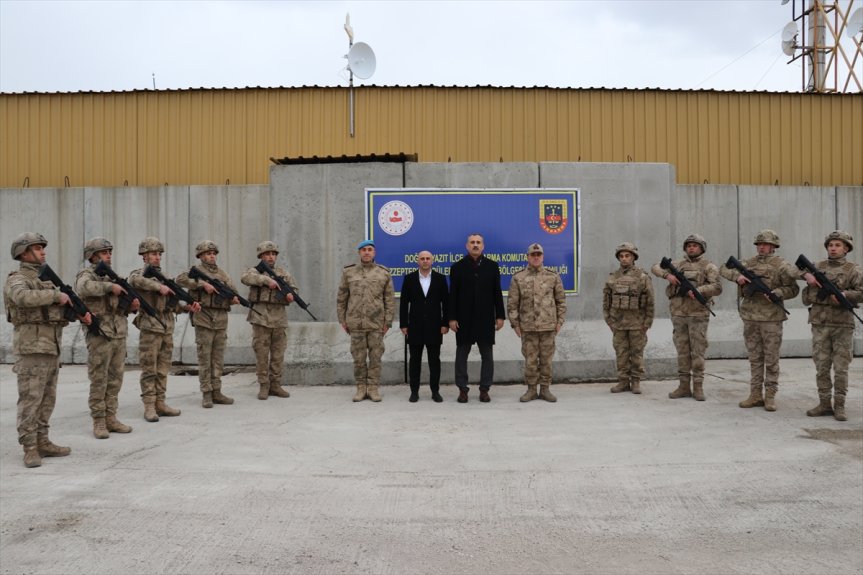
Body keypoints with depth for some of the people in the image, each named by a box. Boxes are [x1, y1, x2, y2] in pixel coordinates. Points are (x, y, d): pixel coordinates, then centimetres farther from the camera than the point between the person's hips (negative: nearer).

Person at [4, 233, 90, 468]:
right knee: (30, 399, -5)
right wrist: (56, 294, -20)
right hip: (31, 347, -8)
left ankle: (42, 442, 17)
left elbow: (63, 304, 18)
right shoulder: (17, 280, -7)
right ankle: (30, 448, -1)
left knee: (47, 399, 10)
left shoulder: (43, 281, 19)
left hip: (51, 347, 8)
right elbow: (24, 298, -30)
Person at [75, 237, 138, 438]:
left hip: (119, 335, 7)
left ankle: (111, 418, 16)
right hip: (100, 336, -7)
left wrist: (132, 306, 0)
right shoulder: (86, 275, -3)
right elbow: (84, 287, -29)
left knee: (115, 380, 9)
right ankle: (98, 422, 6)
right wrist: (110, 287, -23)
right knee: (99, 381, -1)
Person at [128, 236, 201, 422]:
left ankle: (160, 403, 17)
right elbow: (134, 280, -29)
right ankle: (149, 406, 5)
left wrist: (188, 307, 1)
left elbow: (173, 303, 18)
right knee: (149, 370, -1)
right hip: (150, 328, -6)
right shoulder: (139, 274, -2)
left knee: (162, 369, 10)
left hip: (167, 329, 6)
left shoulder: (164, 276, 18)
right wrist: (159, 287, -28)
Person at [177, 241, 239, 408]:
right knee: (204, 358, 0)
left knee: (218, 359, 8)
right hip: (204, 320, -5)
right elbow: (180, 279, -17)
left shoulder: (223, 273, 16)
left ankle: (216, 392, 15)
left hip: (221, 320, 5)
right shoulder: (197, 271, 0)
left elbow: (233, 291, 14)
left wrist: (234, 298, -9)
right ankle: (206, 394, 5)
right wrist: (203, 283, -23)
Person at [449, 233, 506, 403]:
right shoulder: (457, 267, 3)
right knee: (462, 355, 5)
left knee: (487, 355, 4)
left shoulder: (492, 266, 6)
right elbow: (453, 295, 0)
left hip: (486, 319, 1)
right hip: (464, 319, -1)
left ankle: (484, 389, 14)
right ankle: (462, 389, 14)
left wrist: (500, 316, 0)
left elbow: (497, 293, 5)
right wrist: (452, 318, -6)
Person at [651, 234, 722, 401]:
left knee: (697, 351, -1)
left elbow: (717, 288, -12)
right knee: (682, 351, 7)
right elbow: (656, 267, 12)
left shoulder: (708, 266, 0)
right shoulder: (678, 264, 13)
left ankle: (698, 387, 6)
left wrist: (698, 290, -27)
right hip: (678, 313, 4)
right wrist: (667, 275, -7)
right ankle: (684, 386, 13)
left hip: (698, 314, -4)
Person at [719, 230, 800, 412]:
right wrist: (737, 276, -8)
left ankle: (770, 396, 10)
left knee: (771, 359, 2)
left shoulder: (781, 265, -1)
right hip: (750, 318, 4)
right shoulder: (749, 263, 10)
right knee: (755, 359, 9)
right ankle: (755, 395, 16)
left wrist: (777, 293, -21)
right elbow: (724, 269, 10)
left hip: (771, 319, -4)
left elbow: (793, 289, -3)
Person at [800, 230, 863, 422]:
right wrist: (807, 275, -4)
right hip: (820, 324, 3)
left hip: (843, 325, -2)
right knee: (821, 367, 5)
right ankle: (824, 404, 14)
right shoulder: (818, 267, 10)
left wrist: (844, 294, -22)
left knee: (841, 368, 1)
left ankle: (839, 406, 8)